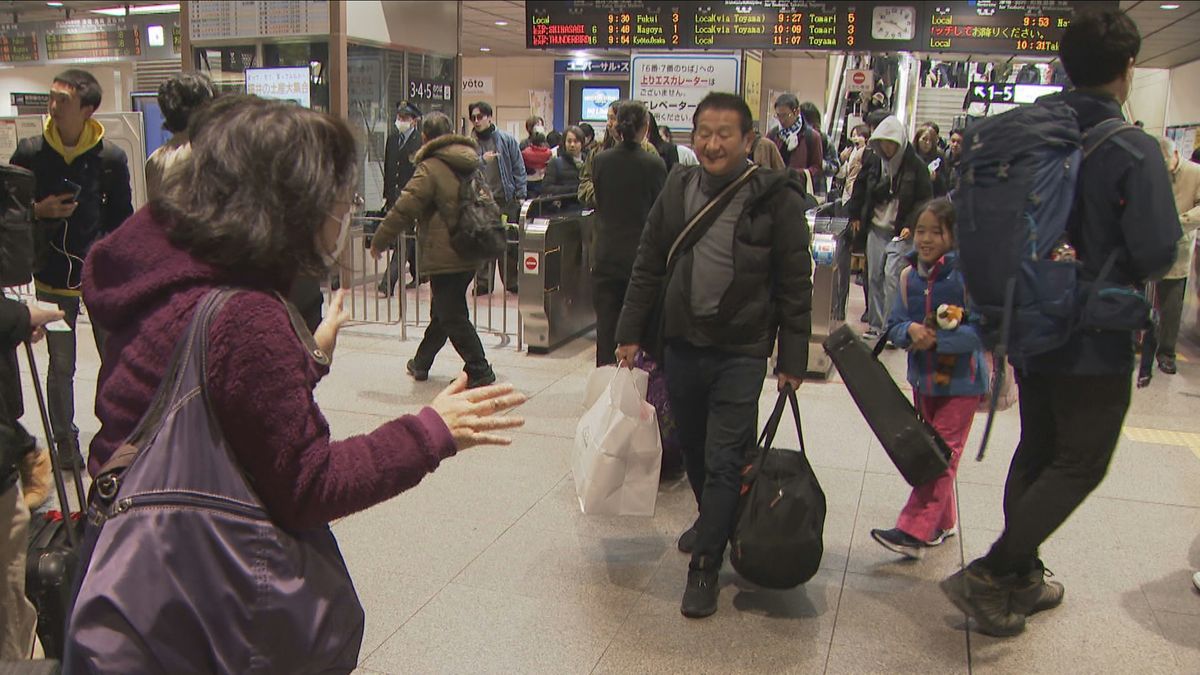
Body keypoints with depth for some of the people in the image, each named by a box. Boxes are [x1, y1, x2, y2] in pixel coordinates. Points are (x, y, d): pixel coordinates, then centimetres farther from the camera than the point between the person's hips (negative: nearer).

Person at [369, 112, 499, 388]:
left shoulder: (431, 169, -12)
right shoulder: (472, 165, 11)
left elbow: (404, 210, -14)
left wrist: (379, 241, -3)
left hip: (445, 257, -8)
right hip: (471, 254, 8)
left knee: (453, 317, -2)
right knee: (443, 312, 18)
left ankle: (480, 372, -3)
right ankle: (421, 363, 32)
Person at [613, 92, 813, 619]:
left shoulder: (774, 198, -9)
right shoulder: (678, 188, 3)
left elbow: (796, 284, -6)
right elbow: (648, 265, 9)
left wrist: (792, 359, -7)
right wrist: (631, 332, 7)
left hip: (740, 353, -4)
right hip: (682, 343, 5)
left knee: (724, 461, -2)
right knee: (693, 449, 18)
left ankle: (705, 565, 9)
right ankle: (713, 520, 42)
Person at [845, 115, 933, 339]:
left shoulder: (915, 166, -8)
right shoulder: (874, 163, 5)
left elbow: (924, 200, -5)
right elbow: (859, 189, 20)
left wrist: (911, 225, -14)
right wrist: (855, 215, 16)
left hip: (901, 232, -5)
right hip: (876, 229, 5)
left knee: (892, 277, -13)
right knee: (874, 277, 7)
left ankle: (890, 327, -8)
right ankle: (876, 324, 17)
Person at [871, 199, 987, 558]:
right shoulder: (910, 276, 2)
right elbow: (894, 325, 3)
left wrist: (937, 339, -26)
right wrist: (910, 330, -19)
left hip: (961, 380, -7)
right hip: (923, 377, 7)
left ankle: (914, 531, -6)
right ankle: (944, 522, 31)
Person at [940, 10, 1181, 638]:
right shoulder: (1134, 152, -19)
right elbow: (1157, 254, -21)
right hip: (1096, 341, -6)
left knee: (1036, 451, 19)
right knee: (1080, 464, 7)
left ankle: (1021, 578, 30)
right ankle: (987, 574, 1)